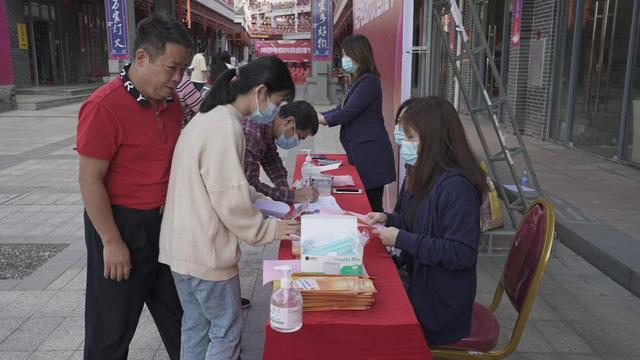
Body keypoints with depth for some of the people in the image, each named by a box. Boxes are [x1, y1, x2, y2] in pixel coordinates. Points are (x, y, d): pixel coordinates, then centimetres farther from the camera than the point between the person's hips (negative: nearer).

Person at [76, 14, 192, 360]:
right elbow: (90, 181, -17)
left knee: (178, 311, 20)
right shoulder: (104, 106, -19)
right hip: (121, 223, -6)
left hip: (164, 220, 7)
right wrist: (112, 243, -16)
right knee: (113, 325, 11)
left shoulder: (171, 101, 3)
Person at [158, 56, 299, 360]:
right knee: (226, 330, 7)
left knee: (195, 325, 21)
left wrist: (257, 198, 11)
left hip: (182, 245, 10)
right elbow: (230, 199, -22)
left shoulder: (209, 117, 11)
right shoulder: (226, 126, -20)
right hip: (205, 250, -9)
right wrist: (269, 229, -10)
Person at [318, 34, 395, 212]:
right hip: (361, 153, 10)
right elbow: (341, 110, 19)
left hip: (371, 155, -10)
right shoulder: (360, 81, 18)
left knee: (371, 207, -5)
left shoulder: (369, 81, -14)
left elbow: (347, 113, -17)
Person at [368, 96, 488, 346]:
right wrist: (389, 219, 2)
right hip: (416, 280, 8)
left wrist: (402, 239, -24)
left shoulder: (456, 185, -24)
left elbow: (461, 254, -26)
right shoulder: (427, 176, 6)